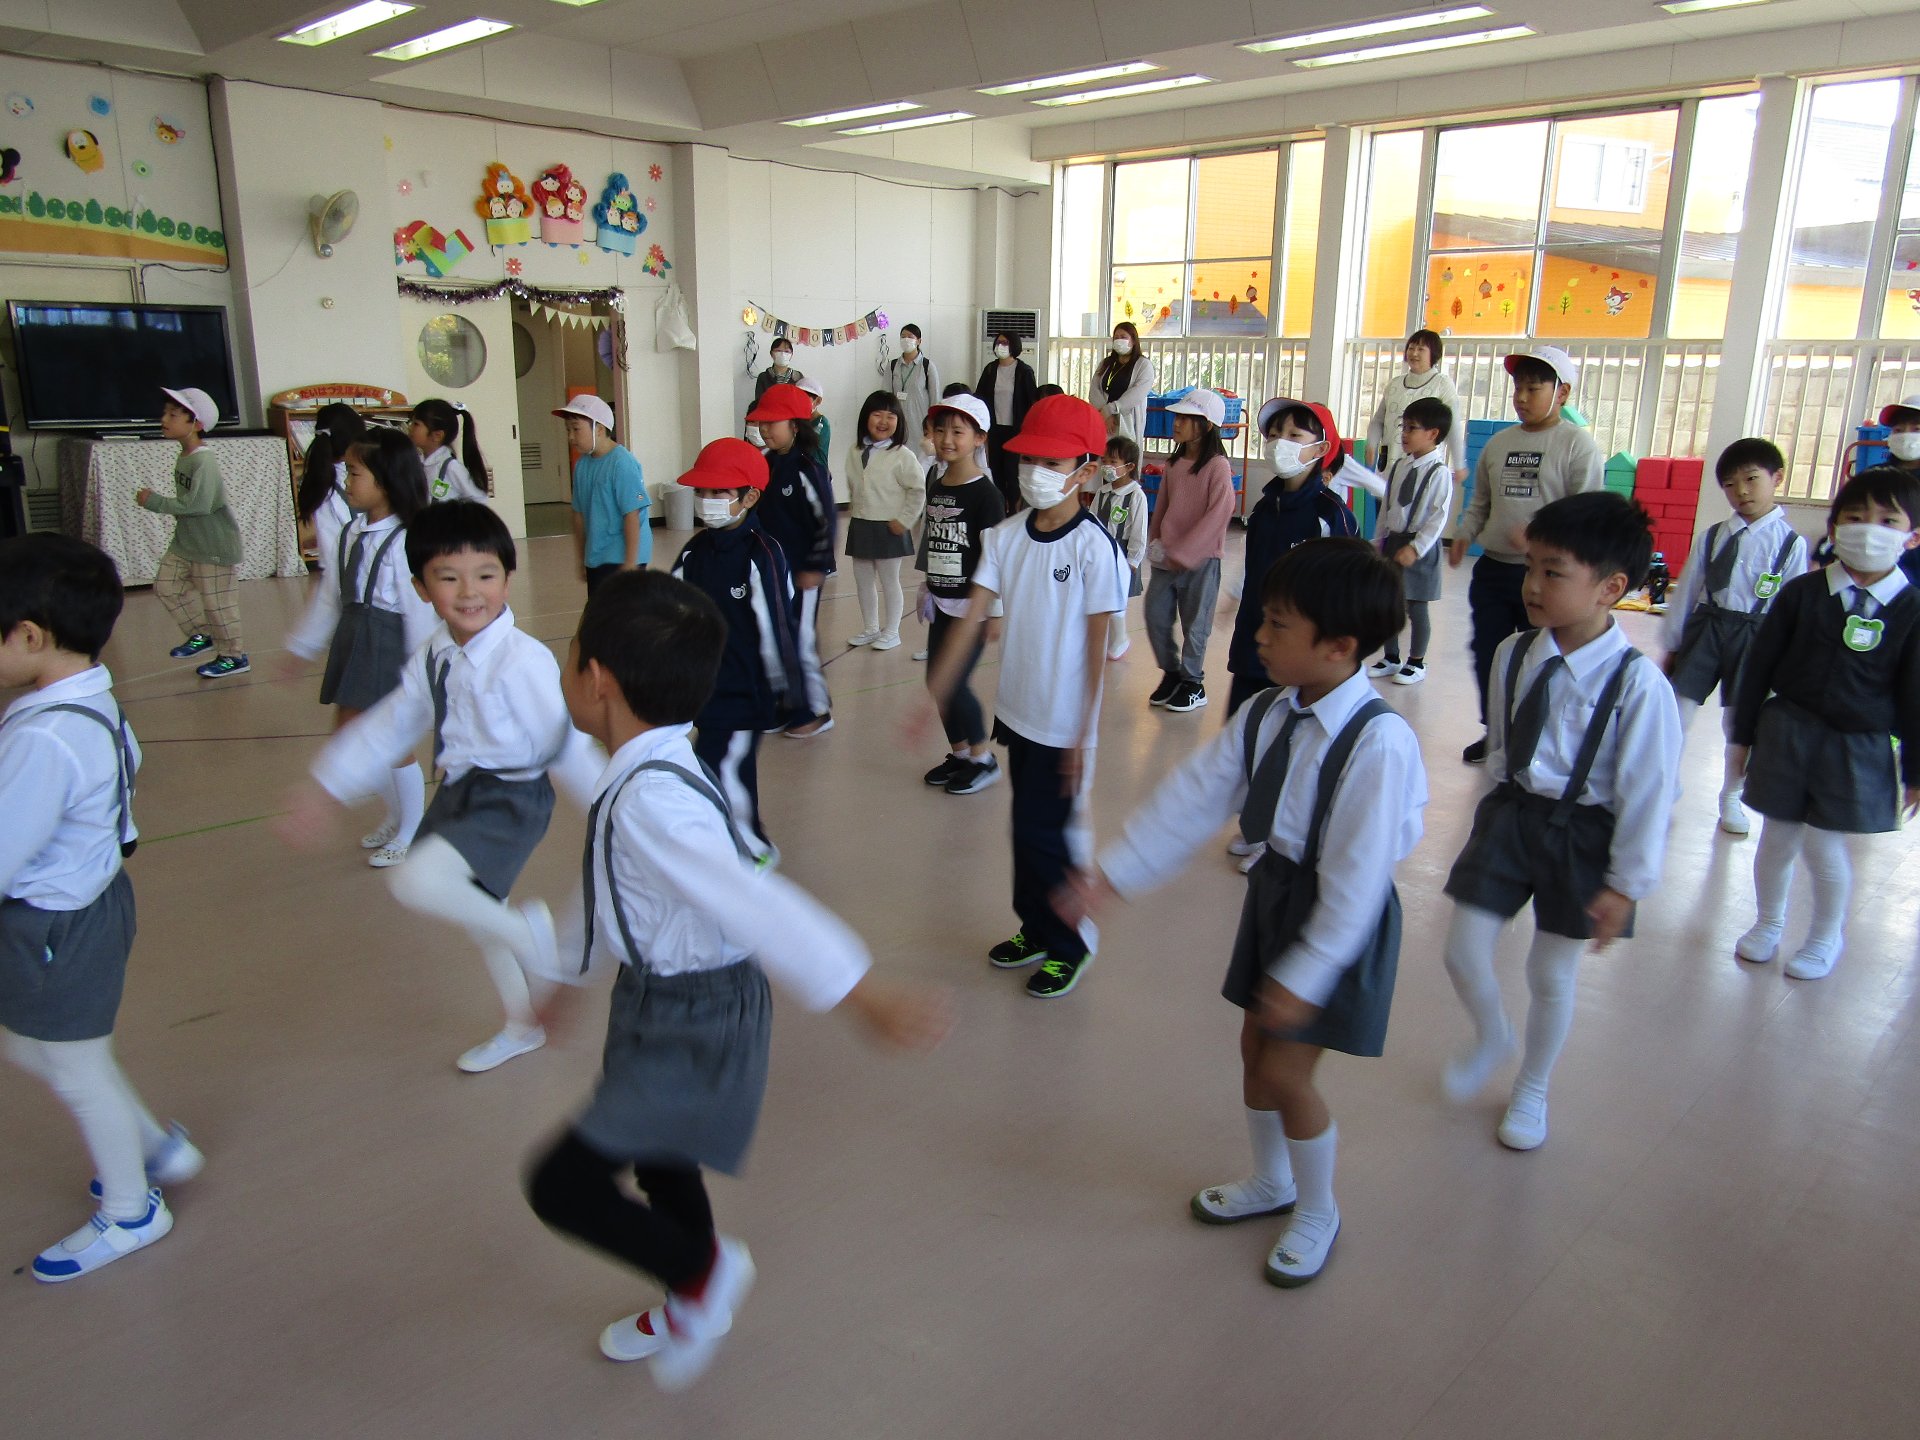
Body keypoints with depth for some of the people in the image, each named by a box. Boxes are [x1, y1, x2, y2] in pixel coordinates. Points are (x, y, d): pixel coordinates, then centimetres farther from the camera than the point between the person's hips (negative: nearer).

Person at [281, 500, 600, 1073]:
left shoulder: (524, 662, -23)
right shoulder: (434, 655, 1)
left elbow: (567, 745, -21)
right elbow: (389, 725, 11)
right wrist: (324, 787, 14)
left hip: (509, 797, -8)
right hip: (459, 791, 9)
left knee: (416, 883, -26)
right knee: (476, 913, 22)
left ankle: (526, 931, 0)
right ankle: (521, 1026, 45)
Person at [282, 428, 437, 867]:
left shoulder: (404, 542, -19)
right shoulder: (353, 533, 6)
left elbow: (419, 609, -19)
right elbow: (329, 595, 14)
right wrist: (301, 646, 18)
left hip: (391, 650, -9)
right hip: (354, 644, 9)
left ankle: (410, 833, 23)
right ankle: (394, 818, 35)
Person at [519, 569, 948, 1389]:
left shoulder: (650, 802, -31)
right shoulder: (651, 775, 1)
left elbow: (751, 902, -40)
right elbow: (615, 896, 16)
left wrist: (865, 997, -44)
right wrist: (571, 973, 29)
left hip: (693, 1028, -10)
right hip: (663, 1001, 10)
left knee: (560, 1184, -5)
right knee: (657, 1158, 27)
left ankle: (702, 1274, 18)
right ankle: (694, 1310, 52)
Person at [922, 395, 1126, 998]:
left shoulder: (1094, 547, -16)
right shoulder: (1006, 536, 0)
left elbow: (1097, 647, -13)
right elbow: (971, 620, -1)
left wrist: (1084, 734, -13)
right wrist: (933, 695, -4)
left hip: (1063, 724, -6)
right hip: (1017, 711, 6)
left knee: (1044, 835, 2)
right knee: (1028, 828, 18)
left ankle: (1068, 944, 24)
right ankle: (1036, 930, 37)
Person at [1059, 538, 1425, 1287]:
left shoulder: (1379, 742, -28)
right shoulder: (1267, 713, -6)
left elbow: (1357, 877, -26)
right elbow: (1192, 798, -4)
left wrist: (1304, 976, -23)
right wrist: (1111, 875, -8)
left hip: (1340, 918, -7)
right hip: (1274, 889, 7)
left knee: (1286, 1071, -1)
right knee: (1255, 1048, 18)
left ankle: (1316, 1211, 28)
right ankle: (1271, 1181, 44)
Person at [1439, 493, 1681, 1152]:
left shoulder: (1637, 683, -22)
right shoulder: (1513, 655, -7)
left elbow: (1649, 790, -15)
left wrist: (1626, 883, -11)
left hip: (1582, 833, -4)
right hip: (1509, 813, 4)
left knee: (1551, 974, 13)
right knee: (1464, 954, 6)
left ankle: (1531, 1091, 40)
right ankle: (1490, 1038, 41)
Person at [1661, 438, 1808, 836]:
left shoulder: (1790, 542, -4)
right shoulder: (1713, 536, 3)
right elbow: (1687, 589, 8)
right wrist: (1673, 645, 9)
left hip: (1754, 636, -2)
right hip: (1705, 627, 2)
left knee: (1740, 722, 8)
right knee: (1677, 711, -1)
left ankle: (1731, 798, 29)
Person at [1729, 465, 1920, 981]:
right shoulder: (1802, 593, -4)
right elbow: (1759, 664, 3)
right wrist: (1744, 734, 5)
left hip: (1858, 748, -1)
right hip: (1787, 733, 1)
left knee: (1824, 846, 2)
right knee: (1778, 838, 10)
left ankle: (1826, 935, 28)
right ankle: (1769, 923, 33)